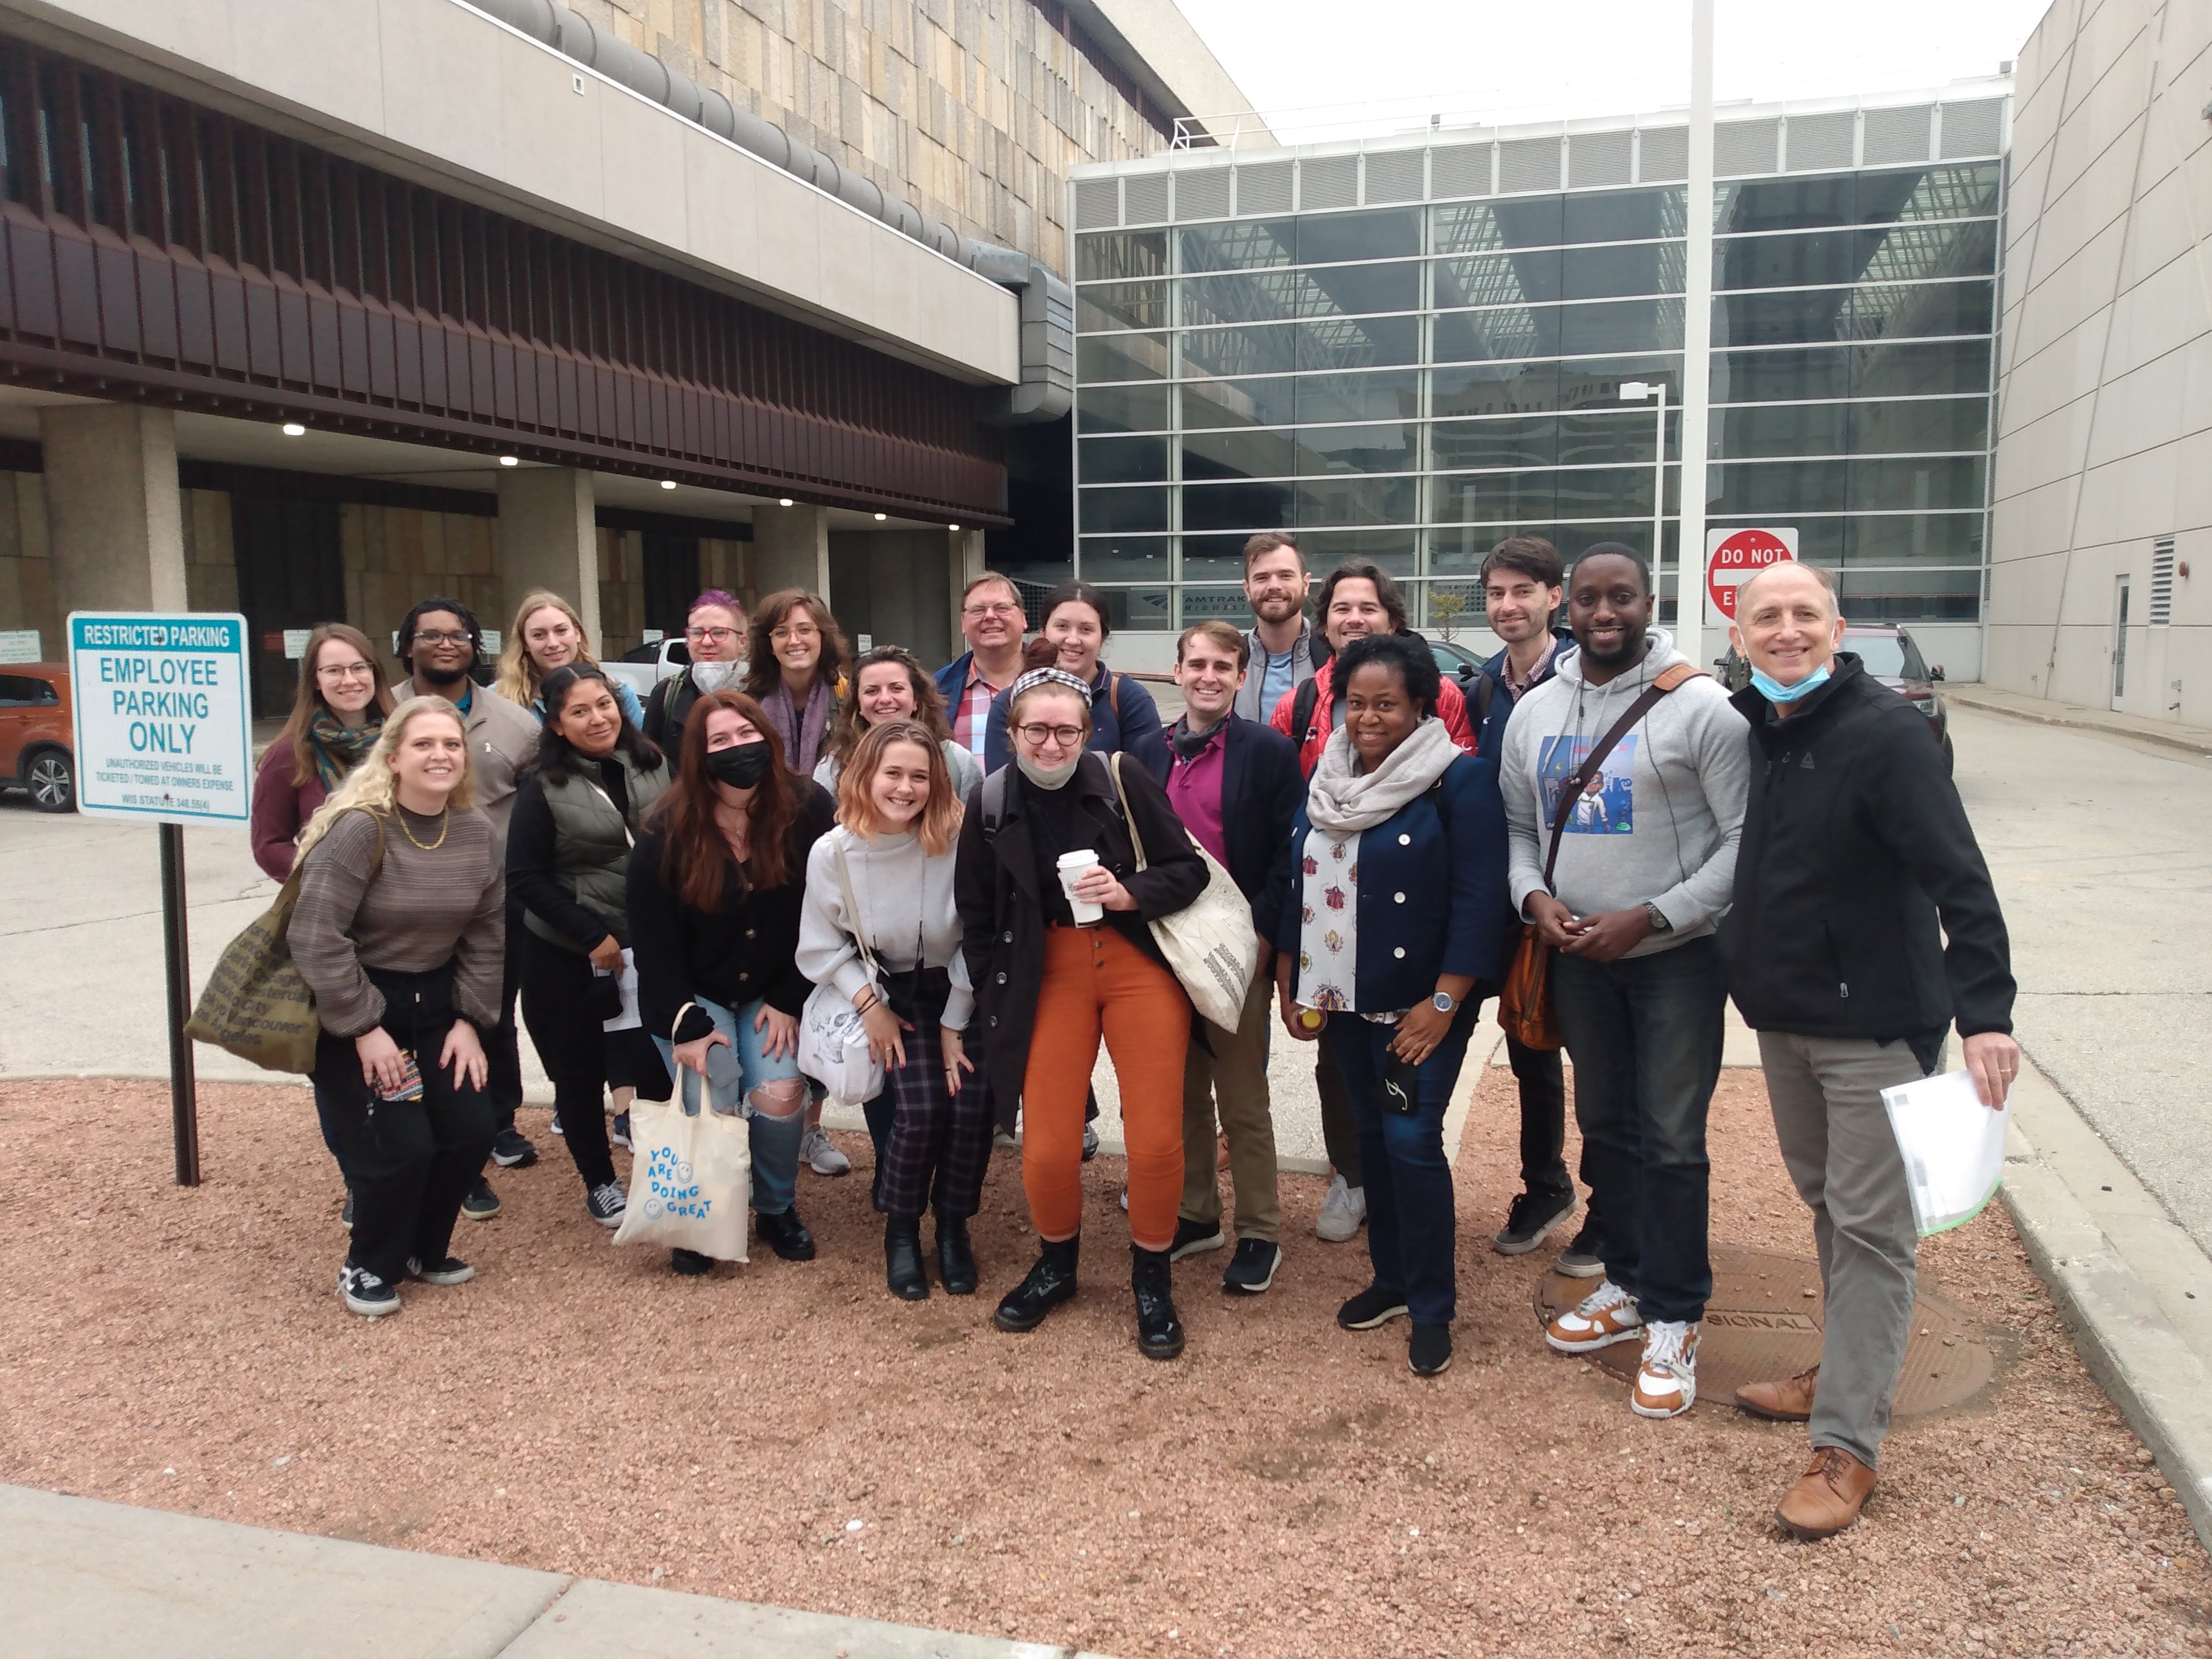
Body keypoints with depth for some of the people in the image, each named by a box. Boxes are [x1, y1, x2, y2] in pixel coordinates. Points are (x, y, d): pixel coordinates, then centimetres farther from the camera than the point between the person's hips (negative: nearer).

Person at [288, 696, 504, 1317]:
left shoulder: (479, 833, -3)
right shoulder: (360, 829, -22)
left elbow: (486, 937, 4)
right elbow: (316, 938, -23)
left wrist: (470, 1020, -2)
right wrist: (364, 1028, -21)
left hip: (434, 1003, 6)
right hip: (352, 1008, -6)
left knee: (472, 1128, -2)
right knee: (401, 1145, -11)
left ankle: (427, 1248, 25)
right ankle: (369, 1267, 17)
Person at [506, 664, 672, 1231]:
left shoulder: (652, 766, 2)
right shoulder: (543, 787, -8)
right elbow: (525, 877, -9)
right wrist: (593, 936, -14)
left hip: (648, 949, 2)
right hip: (567, 958, -2)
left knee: (659, 1067, -1)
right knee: (581, 1074, 9)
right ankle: (600, 1184, 28)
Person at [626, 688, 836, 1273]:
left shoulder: (807, 810, -13)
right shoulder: (667, 831, -13)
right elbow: (652, 938, -9)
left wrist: (789, 1001, -10)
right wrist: (688, 1026, -14)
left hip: (773, 992, 1)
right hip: (691, 994, -1)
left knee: (779, 1096, -16)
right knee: (712, 1109, -15)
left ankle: (776, 1210, 11)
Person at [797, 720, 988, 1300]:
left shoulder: (956, 840, -20)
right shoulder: (833, 852, -14)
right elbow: (822, 948, -1)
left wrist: (955, 1025, -10)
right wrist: (869, 1004, -10)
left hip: (960, 991, 0)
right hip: (893, 994, 0)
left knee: (972, 1102, -18)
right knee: (921, 1106, -20)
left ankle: (953, 1224, 10)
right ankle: (901, 1228, 8)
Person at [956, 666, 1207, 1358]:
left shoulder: (1123, 780, -8)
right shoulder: (991, 803, -1)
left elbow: (1190, 870, -3)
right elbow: (977, 916, 9)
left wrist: (1127, 892, -20)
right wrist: (1001, 1002, 6)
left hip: (1140, 962, -1)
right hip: (1048, 973, 1)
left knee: (1156, 1139, -5)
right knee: (1046, 1148, -3)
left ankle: (1152, 1280, 21)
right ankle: (1056, 1263, 29)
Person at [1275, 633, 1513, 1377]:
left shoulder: (1460, 779, -11)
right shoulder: (1326, 779, 8)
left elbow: (1480, 899, -16)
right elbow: (1298, 884, 13)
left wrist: (1444, 1003, -19)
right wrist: (1290, 987, 10)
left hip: (1422, 1005, -6)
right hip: (1342, 999, 6)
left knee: (1411, 1140, -8)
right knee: (1370, 1134, 14)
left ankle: (1432, 1307, 10)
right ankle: (1391, 1277, 30)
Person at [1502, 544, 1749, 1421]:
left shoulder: (1700, 706, -12)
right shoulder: (1534, 712, 4)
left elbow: (1747, 838, -14)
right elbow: (1518, 825, 12)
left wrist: (1648, 918, -19)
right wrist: (1534, 896, -8)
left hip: (1677, 956, -5)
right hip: (1577, 954, 5)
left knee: (1671, 1140, 0)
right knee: (1606, 1126, 16)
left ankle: (1673, 1321, 14)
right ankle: (1628, 1284, 33)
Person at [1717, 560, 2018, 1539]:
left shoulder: (1884, 732, -17)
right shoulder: (1750, 731, 5)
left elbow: (1957, 875, -23)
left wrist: (1984, 1010, -29)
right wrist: (1743, 971, 14)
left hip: (1876, 1025, -7)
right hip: (1782, 1017, 7)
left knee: (1871, 1230, -1)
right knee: (1826, 1203, 20)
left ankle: (1847, 1444, 6)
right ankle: (1845, 1372, 36)